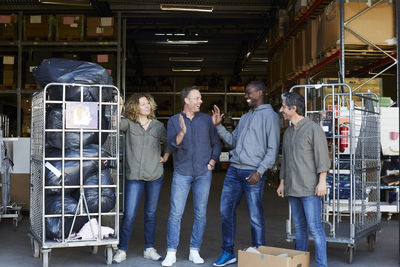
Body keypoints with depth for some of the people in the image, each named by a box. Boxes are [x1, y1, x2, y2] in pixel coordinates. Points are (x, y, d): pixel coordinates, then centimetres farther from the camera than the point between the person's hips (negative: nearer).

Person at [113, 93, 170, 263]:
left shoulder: (158, 126, 6)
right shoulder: (128, 124, -1)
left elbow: (170, 143, 20)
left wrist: (166, 156, 7)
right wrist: (119, 108, -30)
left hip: (155, 176, 3)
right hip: (134, 177, -2)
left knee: (151, 213, 11)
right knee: (129, 215, -3)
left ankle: (149, 249, 22)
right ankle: (122, 250, 11)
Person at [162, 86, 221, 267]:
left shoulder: (207, 119, 9)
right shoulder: (174, 121, 4)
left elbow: (216, 143, 14)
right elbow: (171, 146, -6)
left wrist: (212, 161, 1)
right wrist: (182, 132, -22)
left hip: (203, 172, 2)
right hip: (182, 172, -2)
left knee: (200, 213, 3)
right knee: (176, 213, -5)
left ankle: (194, 251, 14)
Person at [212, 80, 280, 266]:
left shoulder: (270, 116, -4)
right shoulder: (245, 117, 20)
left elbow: (273, 148, -9)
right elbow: (232, 141, 21)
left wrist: (260, 171, -17)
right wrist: (218, 126, 12)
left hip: (253, 173, -7)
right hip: (234, 170, 7)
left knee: (256, 216, -1)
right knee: (226, 210, 8)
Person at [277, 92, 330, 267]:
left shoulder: (313, 128, -6)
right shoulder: (288, 132, 16)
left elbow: (322, 156, -11)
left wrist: (322, 182, -17)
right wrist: (282, 183, 18)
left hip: (310, 188, -7)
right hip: (293, 188, 7)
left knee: (314, 227, -8)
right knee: (299, 227, 11)